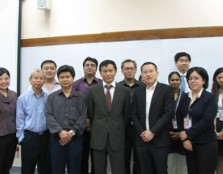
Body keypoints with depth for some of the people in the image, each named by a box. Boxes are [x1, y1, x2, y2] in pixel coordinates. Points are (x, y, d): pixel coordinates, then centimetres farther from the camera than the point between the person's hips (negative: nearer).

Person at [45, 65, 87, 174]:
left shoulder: (81, 97, 6)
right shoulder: (52, 97, 9)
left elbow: (83, 118, -2)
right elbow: (49, 116, -1)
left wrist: (72, 132, -13)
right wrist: (60, 131, -14)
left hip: (75, 139, 0)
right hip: (56, 138, 1)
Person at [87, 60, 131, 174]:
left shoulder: (124, 91, -1)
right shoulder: (93, 91, 0)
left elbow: (126, 114, 8)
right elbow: (90, 113, 9)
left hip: (117, 137, -1)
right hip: (98, 137, 1)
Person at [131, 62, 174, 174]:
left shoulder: (166, 90, -4)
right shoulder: (138, 91, 8)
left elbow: (168, 114, -11)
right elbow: (134, 114, 7)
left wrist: (152, 132, -14)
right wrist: (141, 132, -6)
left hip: (160, 140, -3)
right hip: (142, 139, 3)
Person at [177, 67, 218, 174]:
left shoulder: (210, 98, -7)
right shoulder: (184, 98, 9)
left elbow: (207, 121, -17)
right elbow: (179, 118, 2)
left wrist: (188, 134, -15)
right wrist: (184, 138, -10)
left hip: (206, 144, -4)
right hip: (188, 142, 5)